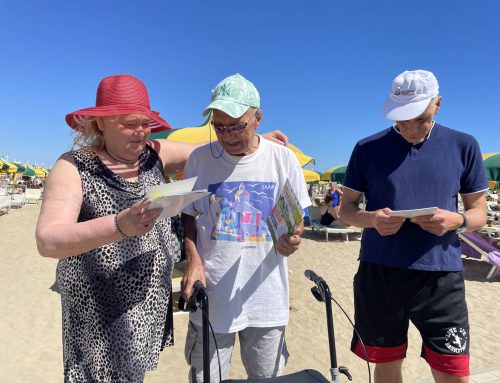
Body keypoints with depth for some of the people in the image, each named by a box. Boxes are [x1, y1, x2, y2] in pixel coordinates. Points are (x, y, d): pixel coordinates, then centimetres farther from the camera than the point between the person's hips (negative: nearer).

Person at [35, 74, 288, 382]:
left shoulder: (156, 154, 1)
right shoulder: (73, 168, -13)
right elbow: (48, 241, -23)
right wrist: (119, 226, -39)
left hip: (153, 298, 4)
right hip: (101, 307, -4)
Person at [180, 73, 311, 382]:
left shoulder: (283, 158, -4)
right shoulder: (200, 158, -3)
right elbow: (188, 216, 6)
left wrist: (293, 237, -16)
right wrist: (193, 259, -8)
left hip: (267, 296, 1)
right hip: (212, 295, 0)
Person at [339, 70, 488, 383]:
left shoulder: (463, 145, 4)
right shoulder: (368, 148, 1)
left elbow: (480, 212, 9)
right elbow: (346, 209, 6)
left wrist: (457, 220, -14)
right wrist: (371, 218, -16)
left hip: (441, 276, 1)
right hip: (379, 274, 0)